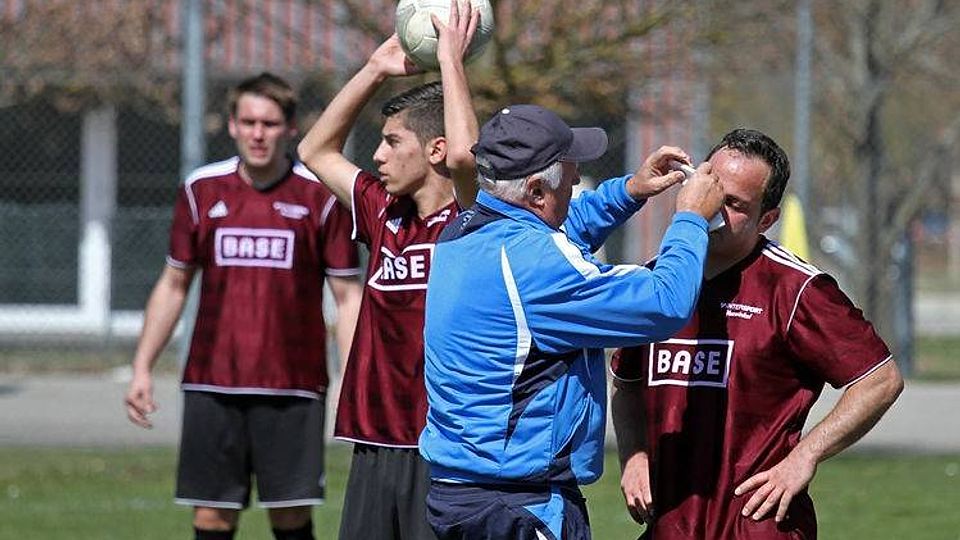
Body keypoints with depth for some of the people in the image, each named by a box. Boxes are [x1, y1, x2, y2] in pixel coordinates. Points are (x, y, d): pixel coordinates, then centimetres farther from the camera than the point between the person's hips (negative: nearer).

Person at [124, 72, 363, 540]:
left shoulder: (320, 196, -1)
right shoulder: (201, 190, 7)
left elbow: (348, 295, 2)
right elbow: (173, 285, 15)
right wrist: (142, 368, 8)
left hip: (292, 390, -2)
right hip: (211, 385, 2)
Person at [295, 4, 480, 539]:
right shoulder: (386, 217, 13)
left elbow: (463, 155, -28)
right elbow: (317, 151, 26)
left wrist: (450, 57, -15)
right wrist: (376, 68, 17)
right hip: (376, 449, 7)